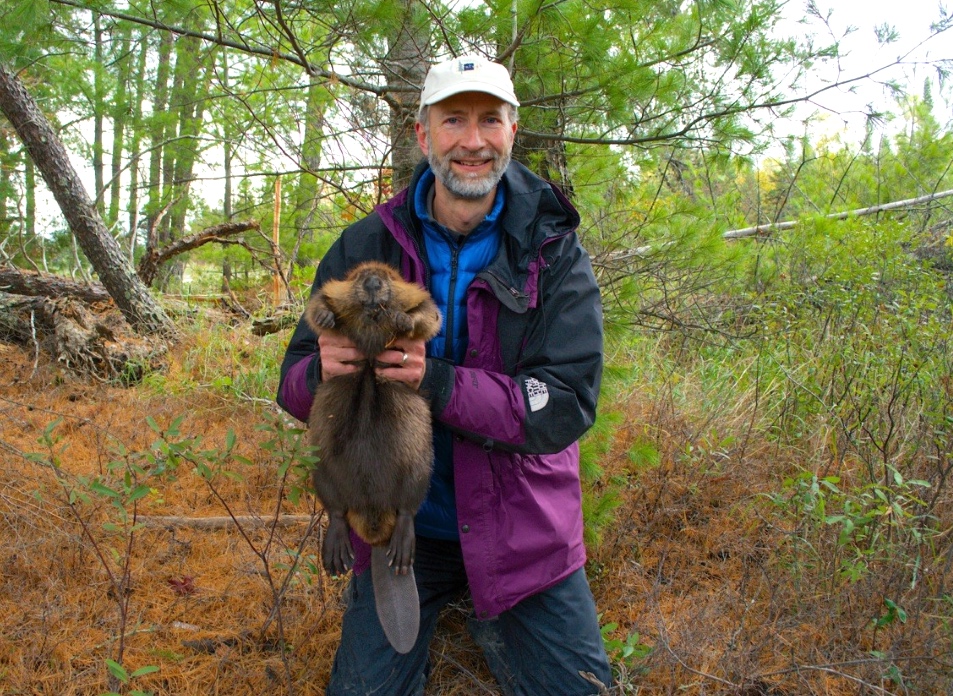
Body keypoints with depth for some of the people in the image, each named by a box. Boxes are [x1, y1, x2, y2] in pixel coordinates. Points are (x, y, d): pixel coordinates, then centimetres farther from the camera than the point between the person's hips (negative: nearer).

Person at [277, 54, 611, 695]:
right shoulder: (364, 246, -5)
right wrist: (321, 373, -27)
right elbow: (295, 384, -2)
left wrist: (438, 382, -32)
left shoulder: (554, 252, -10)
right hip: (399, 527, 1)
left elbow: (567, 407, -18)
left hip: (521, 532, -1)